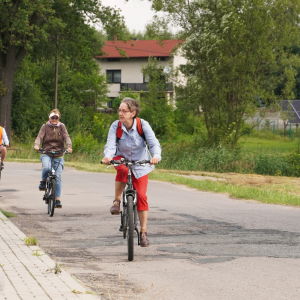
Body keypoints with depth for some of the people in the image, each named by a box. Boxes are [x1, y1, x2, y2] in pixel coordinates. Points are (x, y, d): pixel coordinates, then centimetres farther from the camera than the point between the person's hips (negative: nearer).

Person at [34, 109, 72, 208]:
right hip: (46, 153, -1)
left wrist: (69, 147, -26)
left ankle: (57, 199, -1)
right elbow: (39, 137, -8)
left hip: (58, 155, 1)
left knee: (58, 176, -7)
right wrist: (36, 145, -30)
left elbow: (66, 137, -5)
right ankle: (43, 181, 0)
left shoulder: (62, 127, 7)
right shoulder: (45, 127, 5)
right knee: (47, 168, -32)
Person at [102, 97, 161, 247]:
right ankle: (117, 201, -17)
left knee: (141, 196, -9)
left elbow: (154, 143, -29)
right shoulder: (115, 126, -19)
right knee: (123, 170, -38)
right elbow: (110, 145, -28)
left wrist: (156, 156, -50)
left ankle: (143, 232, 2)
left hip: (140, 163, 0)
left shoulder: (143, 125, -21)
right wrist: (108, 156, -51)